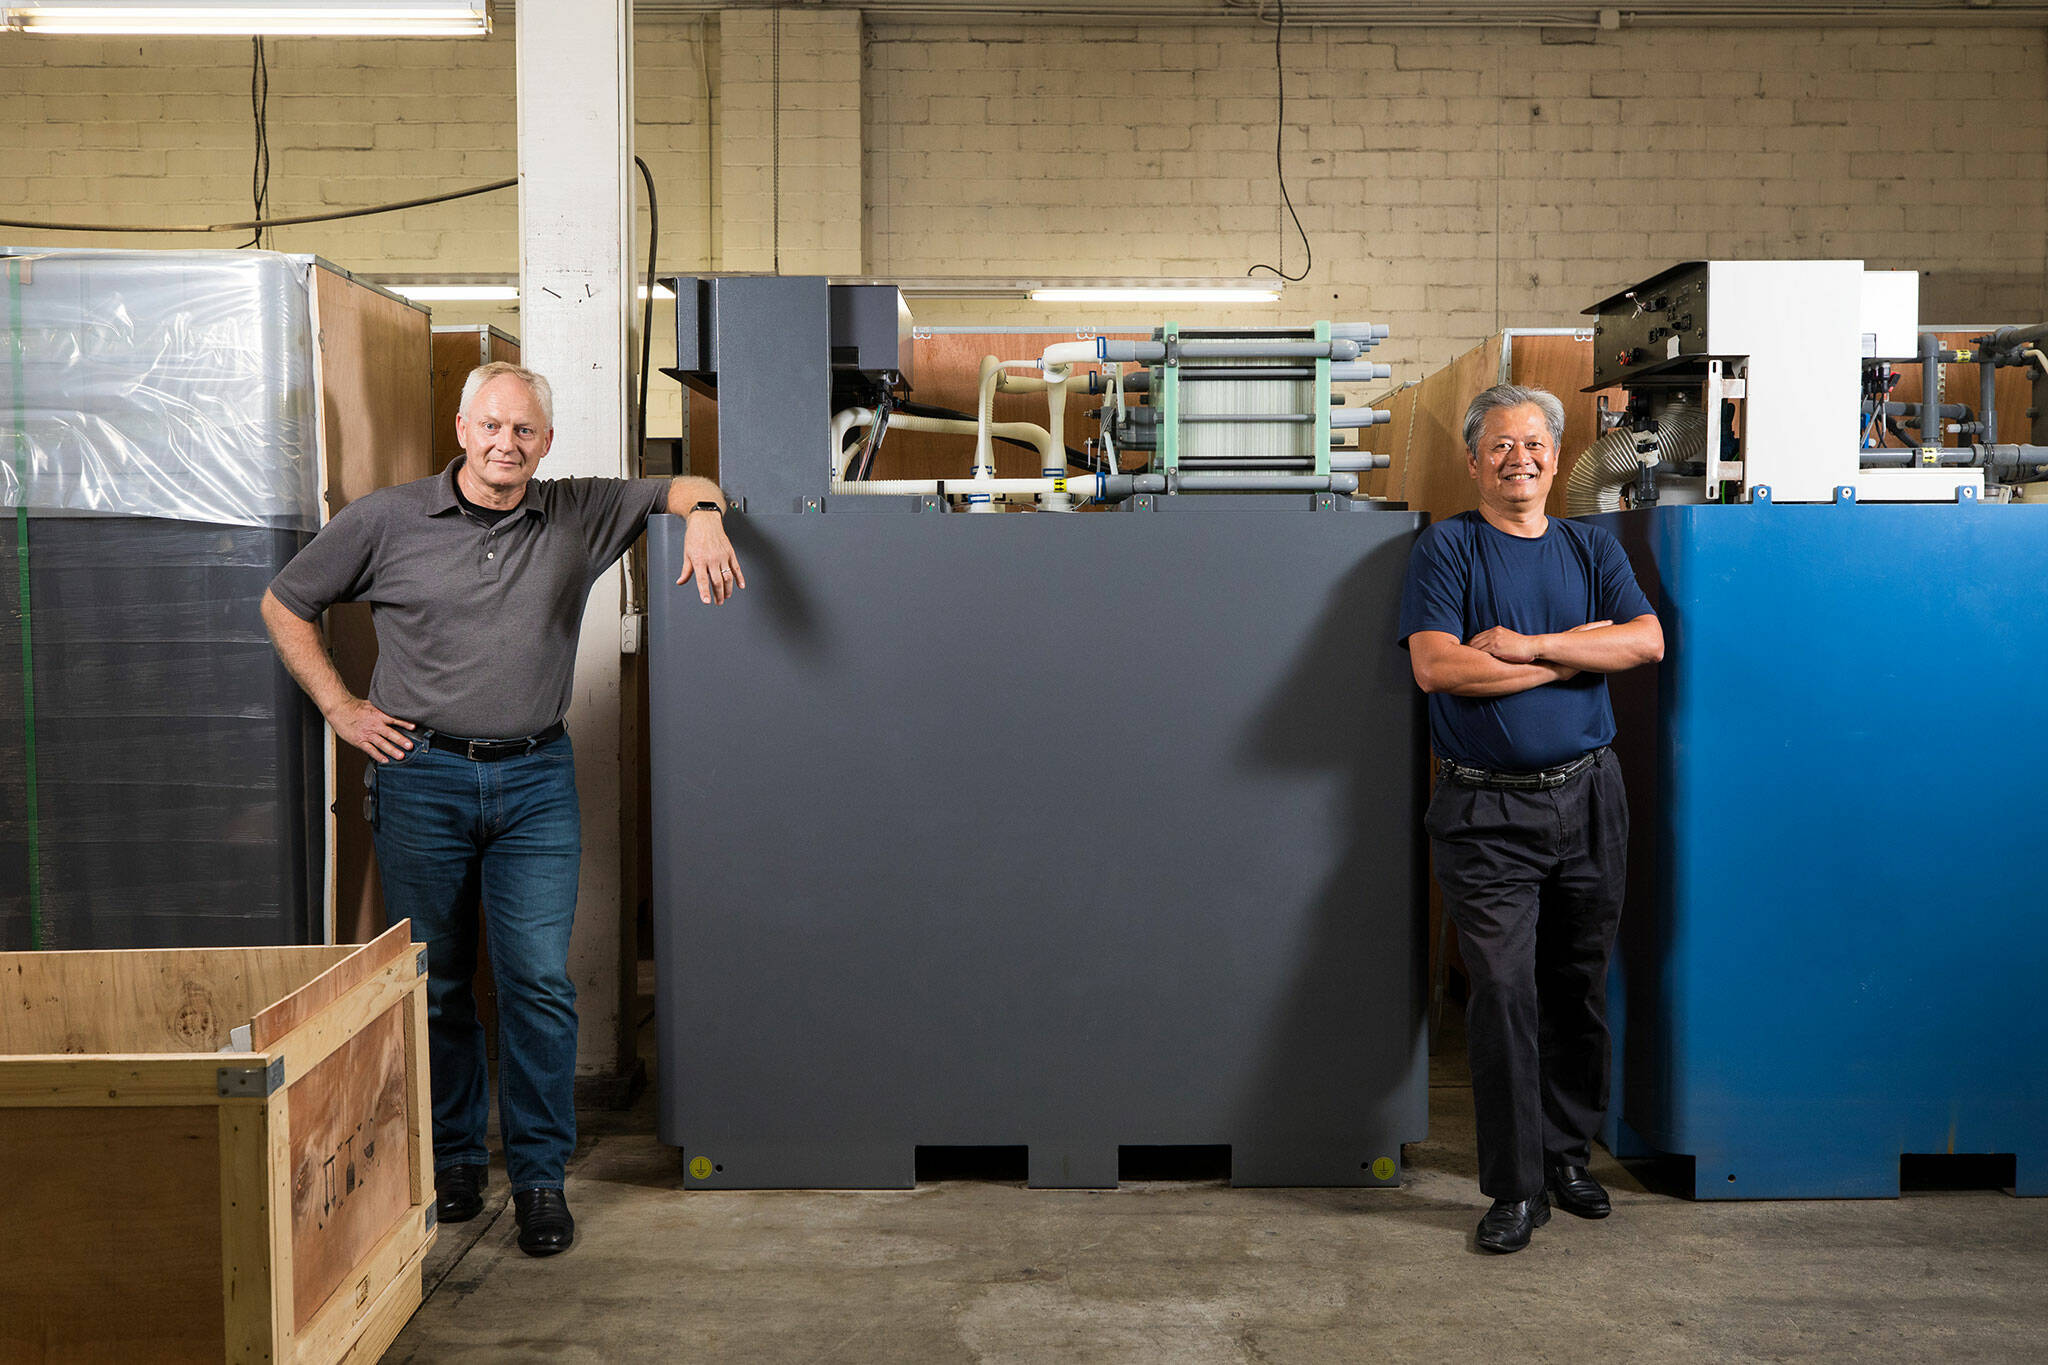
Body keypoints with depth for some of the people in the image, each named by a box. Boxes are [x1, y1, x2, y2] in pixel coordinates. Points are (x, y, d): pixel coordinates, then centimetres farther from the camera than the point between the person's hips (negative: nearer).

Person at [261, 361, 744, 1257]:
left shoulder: (578, 516, 4)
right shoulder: (387, 521, 1)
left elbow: (684, 487, 11)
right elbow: (285, 605, 11)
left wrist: (704, 517, -13)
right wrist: (339, 706, 3)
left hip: (535, 780, 0)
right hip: (421, 775, 0)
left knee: (539, 981, -4)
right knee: (434, 982, 8)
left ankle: (540, 1176, 8)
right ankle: (453, 1159, 25)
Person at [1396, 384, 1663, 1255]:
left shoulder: (1591, 549, 12)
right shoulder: (1447, 548, 1)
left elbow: (1647, 641, -5)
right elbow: (1436, 666, -14)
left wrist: (1527, 646, -15)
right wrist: (1577, 651, -9)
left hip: (1586, 799, 4)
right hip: (1485, 810, -3)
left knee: (1579, 988, 12)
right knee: (1503, 994, -6)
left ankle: (1568, 1153, 28)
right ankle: (1516, 1187, 3)